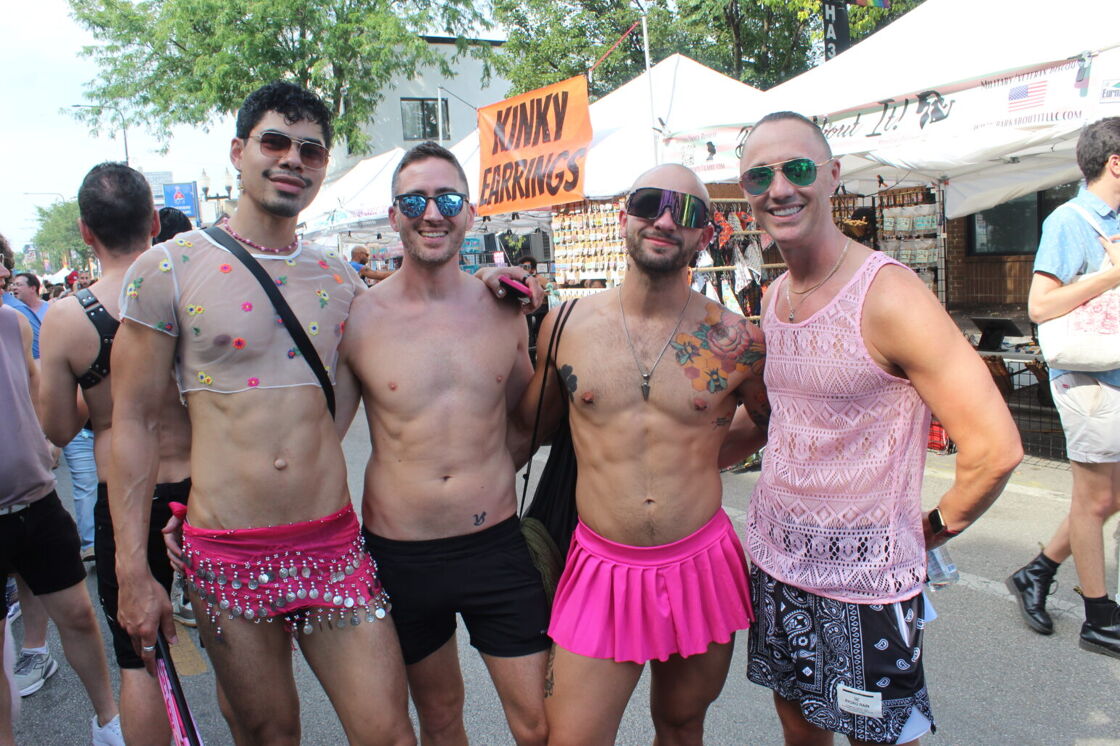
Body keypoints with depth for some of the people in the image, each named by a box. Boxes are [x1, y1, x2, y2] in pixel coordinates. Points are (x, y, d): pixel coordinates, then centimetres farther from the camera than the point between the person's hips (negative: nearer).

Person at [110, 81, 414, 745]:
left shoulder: (342, 280, 6)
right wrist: (133, 571, -5)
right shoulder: (167, 271, -4)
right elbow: (133, 421, -2)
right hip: (228, 557, -2)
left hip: (334, 545, 3)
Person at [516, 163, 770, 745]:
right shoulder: (566, 323, -3)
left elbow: (771, 428, 12)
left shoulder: (735, 340, -6)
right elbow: (532, 424, 13)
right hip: (602, 566, 0)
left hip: (701, 566, 1)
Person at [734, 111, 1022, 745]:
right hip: (775, 560, 7)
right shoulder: (774, 298, 3)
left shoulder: (889, 296, -20)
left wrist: (939, 526, -7)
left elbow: (996, 447, -21)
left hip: (866, 579, -6)